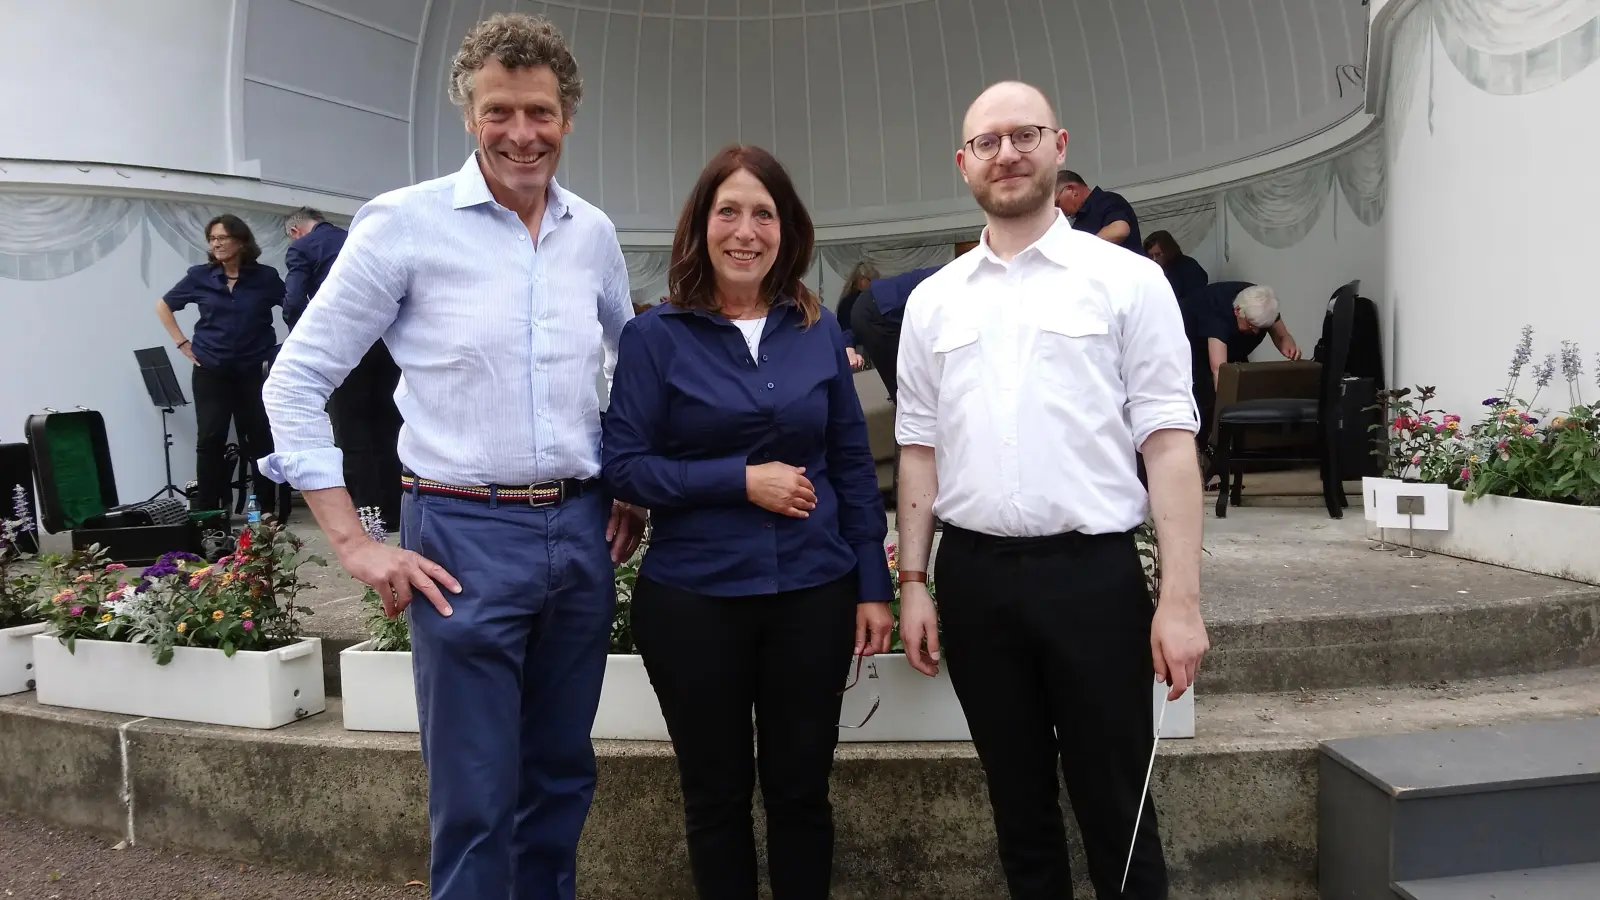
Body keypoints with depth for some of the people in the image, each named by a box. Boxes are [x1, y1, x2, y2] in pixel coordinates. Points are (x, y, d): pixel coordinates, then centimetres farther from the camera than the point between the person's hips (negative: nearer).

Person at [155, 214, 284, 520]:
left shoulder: (265, 277, -2)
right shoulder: (199, 276, 2)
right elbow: (163, 306, 14)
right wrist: (183, 344, 6)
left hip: (253, 371, -1)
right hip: (210, 372, 1)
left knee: (260, 438, 3)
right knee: (210, 440, -1)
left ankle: (267, 508, 11)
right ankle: (205, 511, 3)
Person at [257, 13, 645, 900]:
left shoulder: (593, 232, 7)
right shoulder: (405, 221, -7)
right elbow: (296, 380, -5)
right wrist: (354, 544, -9)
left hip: (581, 532, 5)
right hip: (466, 536, -4)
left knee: (562, 779, 16)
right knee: (475, 802, 3)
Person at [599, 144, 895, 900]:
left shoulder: (819, 331, 4)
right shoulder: (656, 335, -4)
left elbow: (853, 464, 7)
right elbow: (623, 464, -8)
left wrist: (873, 585, 3)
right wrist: (741, 479, -17)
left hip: (813, 593, 2)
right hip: (693, 599, -2)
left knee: (801, 790, 13)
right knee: (716, 796, 14)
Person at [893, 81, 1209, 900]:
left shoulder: (1127, 280, -1)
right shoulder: (932, 300, 9)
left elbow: (1168, 442, -5)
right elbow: (919, 449, 11)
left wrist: (1181, 596, -11)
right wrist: (912, 582, 6)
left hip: (1092, 572, -3)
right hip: (974, 577, 3)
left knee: (1116, 808, 8)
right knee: (1018, 801, 16)